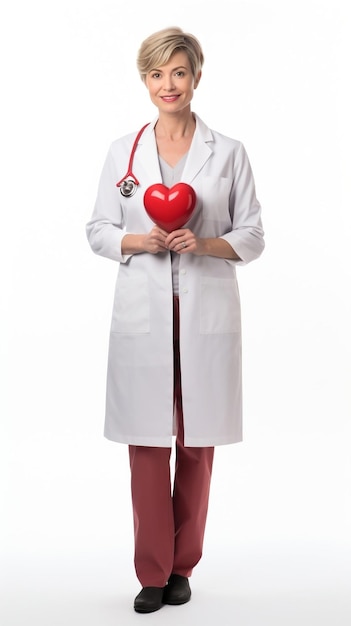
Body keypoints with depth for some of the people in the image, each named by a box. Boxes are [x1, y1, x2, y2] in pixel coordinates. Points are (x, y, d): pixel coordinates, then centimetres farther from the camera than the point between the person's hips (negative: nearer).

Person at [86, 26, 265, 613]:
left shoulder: (228, 152, 4)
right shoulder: (123, 151, 7)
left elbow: (252, 235, 4)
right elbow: (98, 230, 9)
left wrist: (204, 244, -14)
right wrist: (137, 241, -11)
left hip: (206, 312, 0)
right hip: (142, 312, 1)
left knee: (197, 443, 5)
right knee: (147, 443, 0)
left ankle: (182, 567, 20)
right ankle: (152, 573, 13)